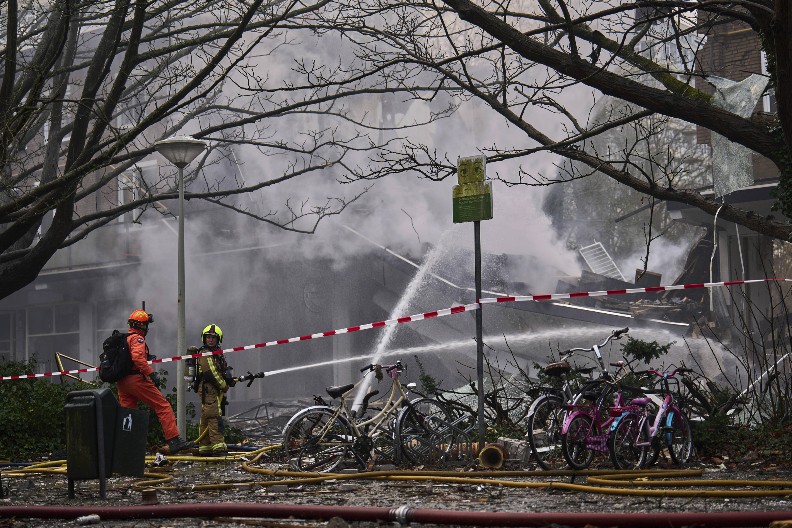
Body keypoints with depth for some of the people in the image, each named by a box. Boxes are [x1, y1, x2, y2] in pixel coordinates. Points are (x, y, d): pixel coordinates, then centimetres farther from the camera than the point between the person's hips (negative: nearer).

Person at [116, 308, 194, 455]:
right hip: (136, 379, -9)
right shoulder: (137, 338, -5)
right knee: (163, 406, -6)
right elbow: (138, 357, -22)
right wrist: (151, 374, -23)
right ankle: (174, 441, -13)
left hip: (122, 382, 9)